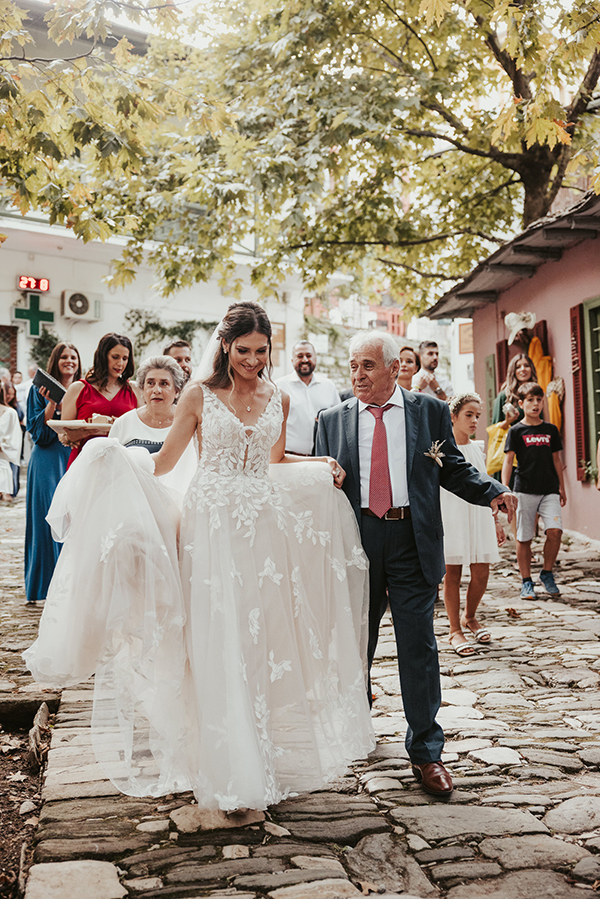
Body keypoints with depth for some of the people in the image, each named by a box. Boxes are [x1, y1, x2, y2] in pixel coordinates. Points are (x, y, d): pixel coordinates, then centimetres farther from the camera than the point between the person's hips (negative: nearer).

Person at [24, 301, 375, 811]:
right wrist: (115, 458, -13)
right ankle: (229, 772, 16)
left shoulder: (278, 399, 10)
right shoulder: (199, 395, 0)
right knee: (217, 645, 1)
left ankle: (269, 757, 27)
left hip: (266, 524, 3)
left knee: (267, 639, 8)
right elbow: (164, 461, 2)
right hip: (214, 524, -3)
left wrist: (323, 466, 11)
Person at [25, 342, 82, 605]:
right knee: (49, 521, -3)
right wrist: (52, 403, -16)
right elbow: (37, 432, -4)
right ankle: (42, 586, 8)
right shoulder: (41, 390, 2)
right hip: (49, 462, -3)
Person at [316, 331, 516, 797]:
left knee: (418, 646, 2)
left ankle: (426, 751, 17)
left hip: (413, 541, -1)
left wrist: (493, 492, -9)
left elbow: (453, 467, 6)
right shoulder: (332, 420, 7)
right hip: (356, 542, 2)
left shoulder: (430, 411, 5)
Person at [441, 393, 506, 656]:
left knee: (481, 573, 4)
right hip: (450, 516, -5)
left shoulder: (476, 449, 12)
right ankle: (455, 630, 13)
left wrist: (495, 520, 17)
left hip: (478, 515, 5)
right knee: (452, 573, 1)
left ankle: (469, 617, 29)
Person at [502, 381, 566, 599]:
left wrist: (561, 488, 17)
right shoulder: (516, 431, 1)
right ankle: (526, 582, 15)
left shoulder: (551, 429, 11)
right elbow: (508, 461, -3)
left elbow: (556, 460, 18)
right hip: (525, 490, -2)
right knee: (524, 538, 1)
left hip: (549, 490, 2)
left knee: (555, 530, -14)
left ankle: (547, 573, 7)